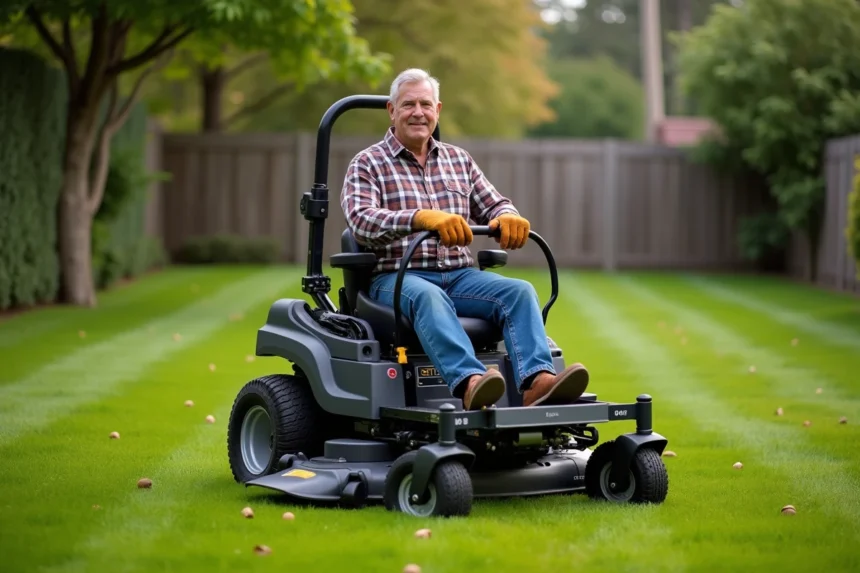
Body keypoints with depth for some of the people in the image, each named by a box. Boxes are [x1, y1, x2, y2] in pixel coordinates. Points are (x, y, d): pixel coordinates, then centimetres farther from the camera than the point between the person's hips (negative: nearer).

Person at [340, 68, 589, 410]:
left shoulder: (459, 160, 20)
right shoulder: (367, 164, 4)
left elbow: (495, 206, 17)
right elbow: (361, 221, -14)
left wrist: (507, 218, -11)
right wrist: (423, 217, -33)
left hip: (460, 275, 5)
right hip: (397, 278, -5)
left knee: (519, 291, -23)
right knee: (428, 296, -39)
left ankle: (536, 382, -44)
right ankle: (469, 383, -60)